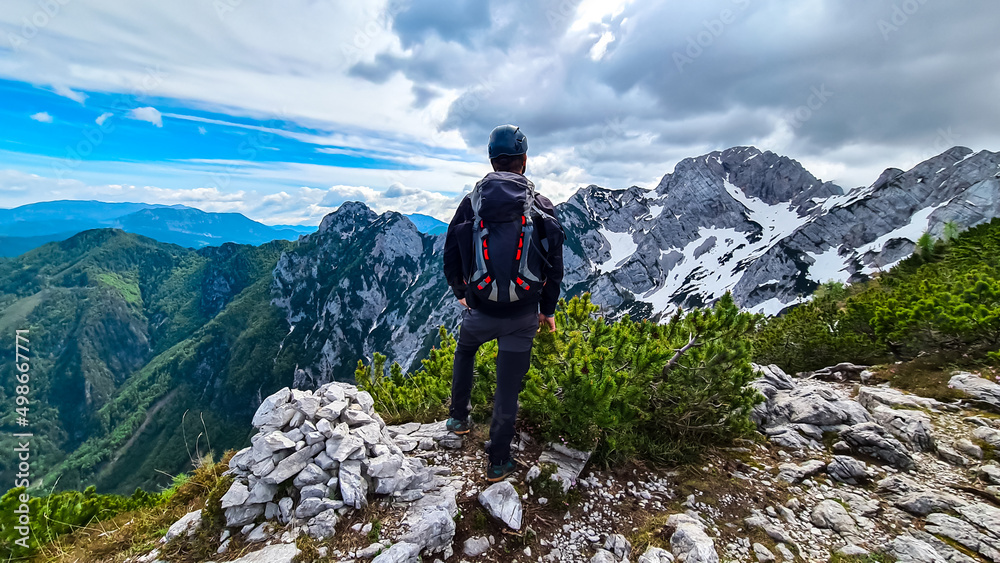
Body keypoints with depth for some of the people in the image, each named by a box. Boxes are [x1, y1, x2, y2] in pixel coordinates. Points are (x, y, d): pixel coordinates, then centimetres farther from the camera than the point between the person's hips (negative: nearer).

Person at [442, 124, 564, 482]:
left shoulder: (471, 202, -2)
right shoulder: (542, 206, -2)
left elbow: (451, 258, 4)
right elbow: (554, 264, 1)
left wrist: (461, 294, 22)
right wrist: (548, 310, 13)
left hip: (479, 311, 1)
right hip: (522, 315, 0)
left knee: (465, 351, 33)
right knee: (508, 386, 12)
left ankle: (459, 417, 43)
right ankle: (499, 463, 27)